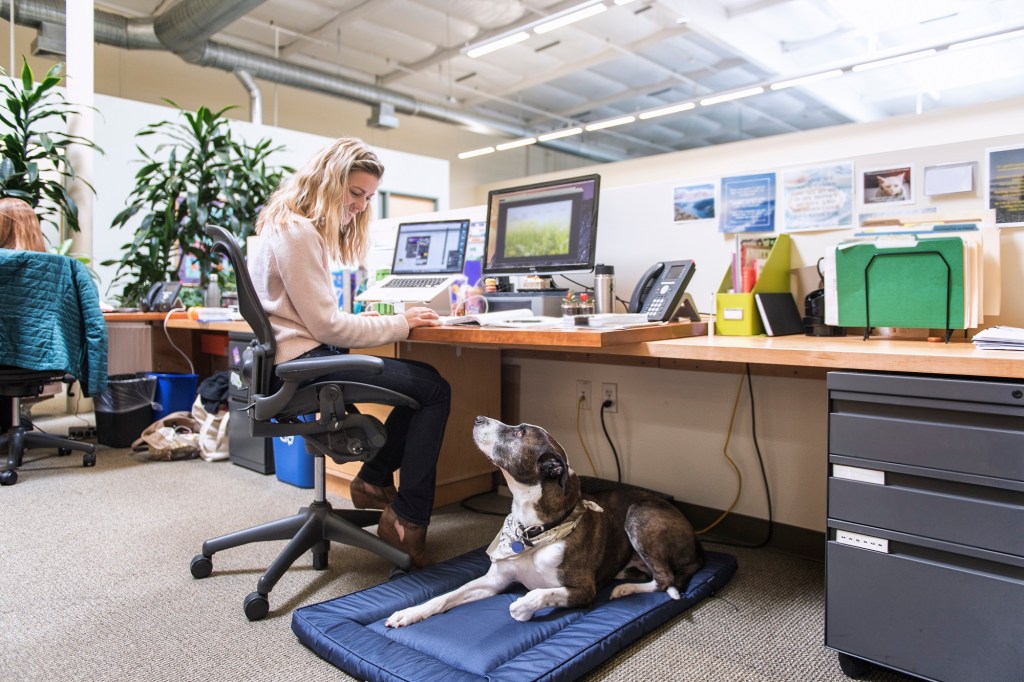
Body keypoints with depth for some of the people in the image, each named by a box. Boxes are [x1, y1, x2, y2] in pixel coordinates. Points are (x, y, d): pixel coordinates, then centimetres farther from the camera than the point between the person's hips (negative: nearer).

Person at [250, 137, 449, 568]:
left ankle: (374, 479, 16)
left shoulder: (296, 226, 17)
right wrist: (400, 324, -8)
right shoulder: (296, 231, -15)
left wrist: (360, 319, 7)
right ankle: (407, 521, -3)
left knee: (425, 382, 8)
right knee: (434, 390, -13)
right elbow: (326, 326, -17)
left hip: (296, 358, 10)